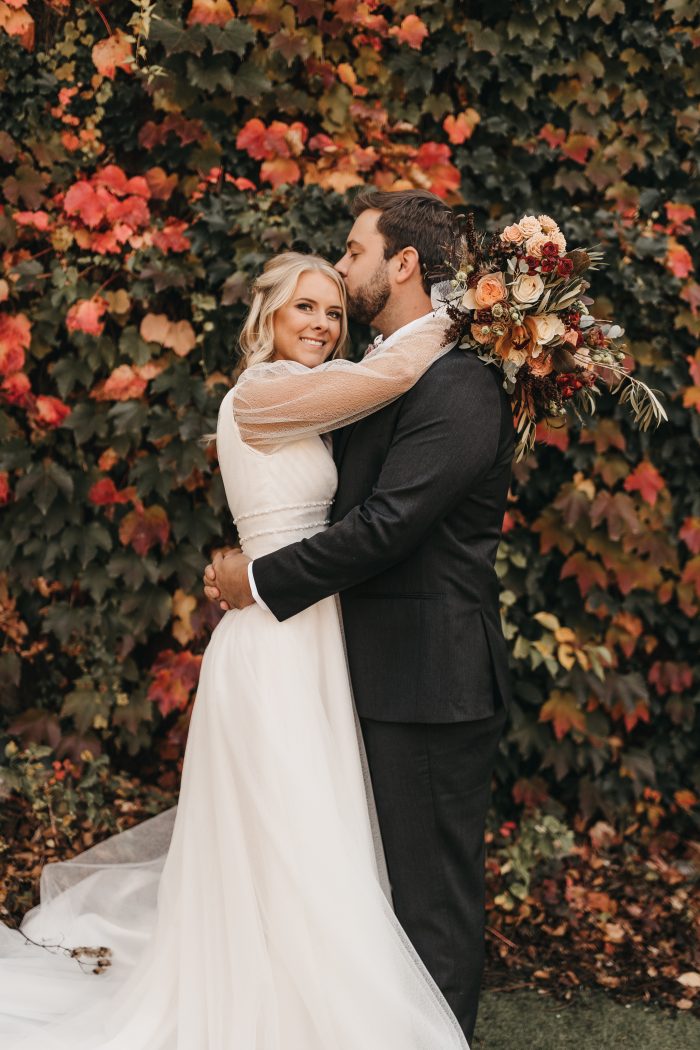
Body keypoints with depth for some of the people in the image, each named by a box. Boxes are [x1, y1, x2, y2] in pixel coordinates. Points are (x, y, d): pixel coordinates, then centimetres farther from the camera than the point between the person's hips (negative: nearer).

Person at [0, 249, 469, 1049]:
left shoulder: (301, 408, 18)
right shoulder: (259, 393, -11)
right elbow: (396, 370, -18)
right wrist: (456, 310, -3)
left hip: (304, 645, 9)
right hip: (276, 651, -9)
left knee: (281, 853, 16)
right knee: (294, 858, -3)